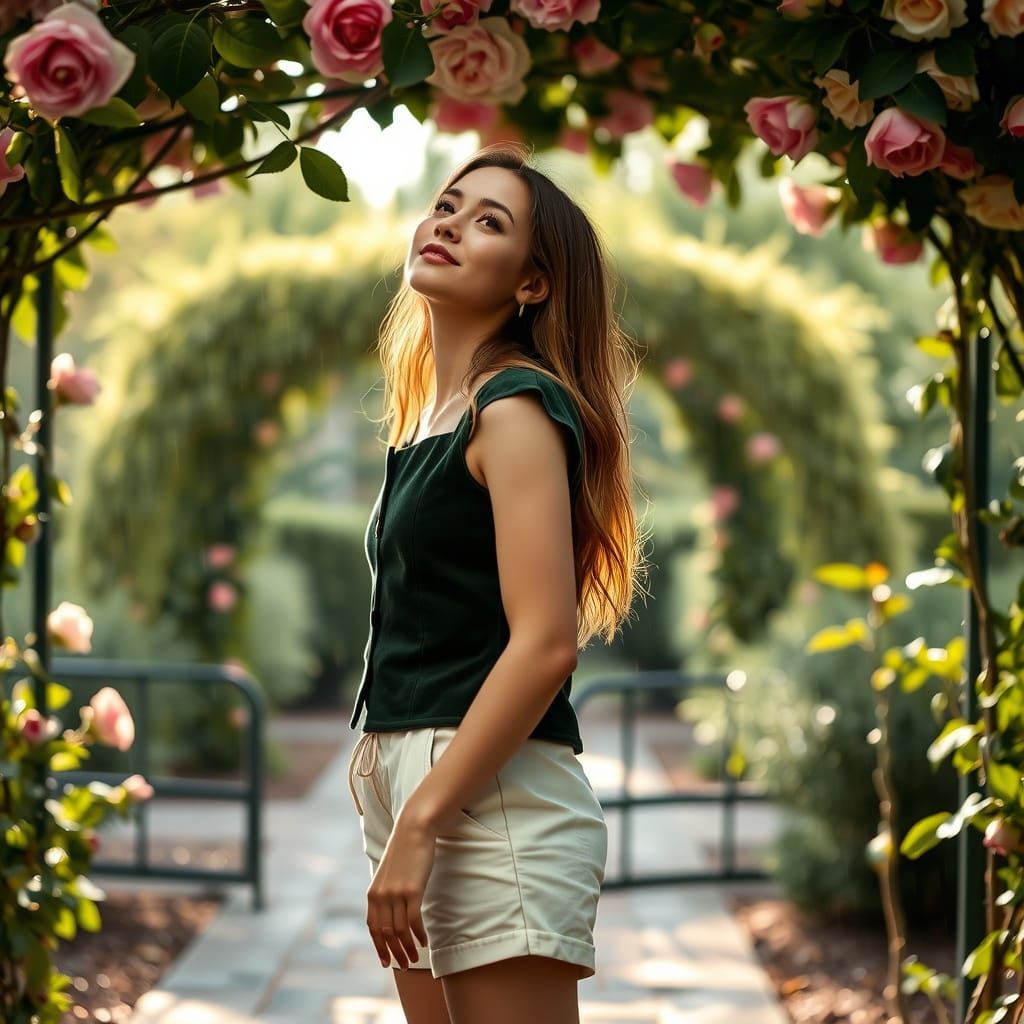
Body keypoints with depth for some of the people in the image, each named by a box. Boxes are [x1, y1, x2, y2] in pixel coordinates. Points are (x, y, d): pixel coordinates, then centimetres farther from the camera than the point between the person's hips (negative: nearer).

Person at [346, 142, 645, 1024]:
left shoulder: (516, 409, -8)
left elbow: (544, 645, -18)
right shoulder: (428, 424, 18)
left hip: (494, 795, -9)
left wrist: (419, 825, -20)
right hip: (414, 787, 9)